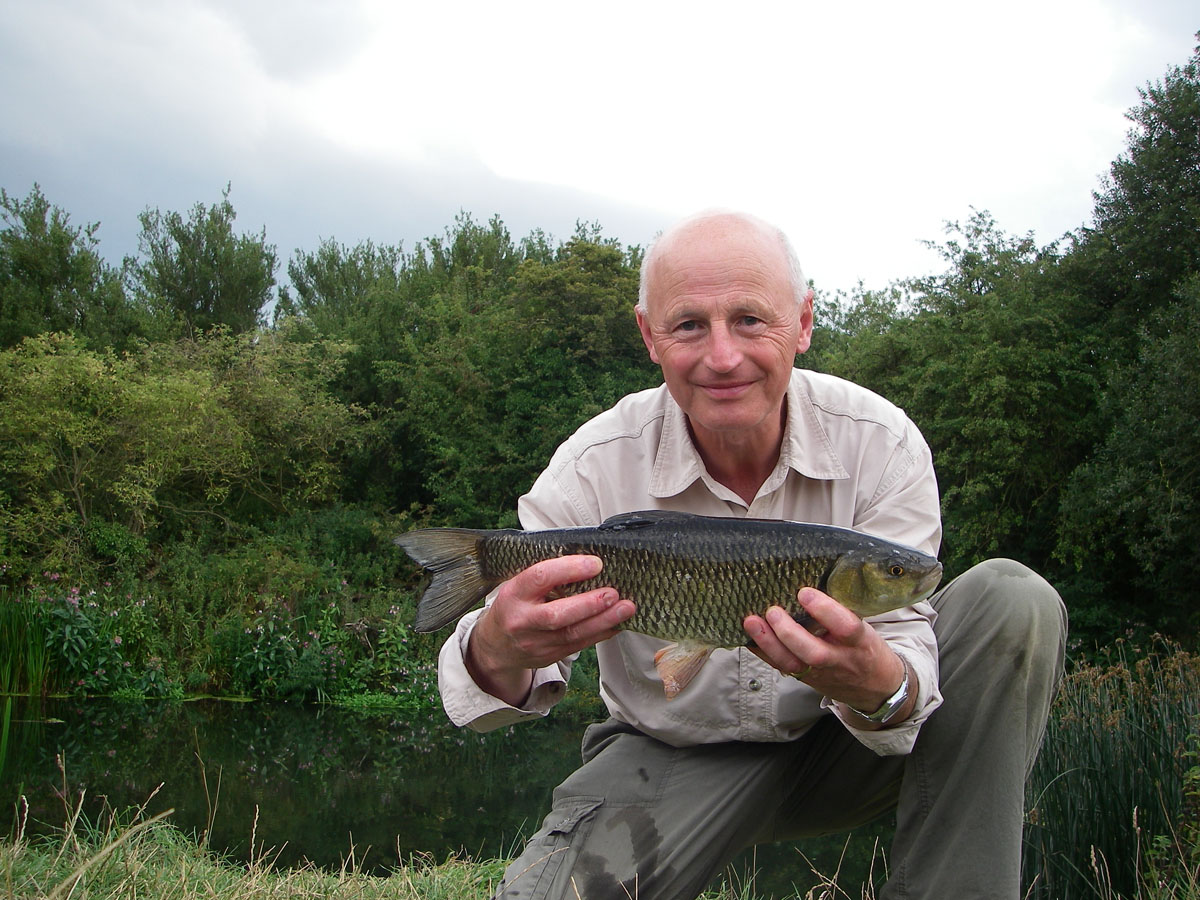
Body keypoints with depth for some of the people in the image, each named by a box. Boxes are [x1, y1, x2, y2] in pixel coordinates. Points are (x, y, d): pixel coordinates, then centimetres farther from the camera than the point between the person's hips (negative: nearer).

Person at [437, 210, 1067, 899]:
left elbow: (900, 649, -22)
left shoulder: (880, 445, -18)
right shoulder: (594, 468, -19)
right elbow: (494, 685, -19)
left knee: (1011, 601, -22)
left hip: (844, 739, 2)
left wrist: (875, 683, -48)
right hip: (672, 758, -1)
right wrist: (498, 653, -45)